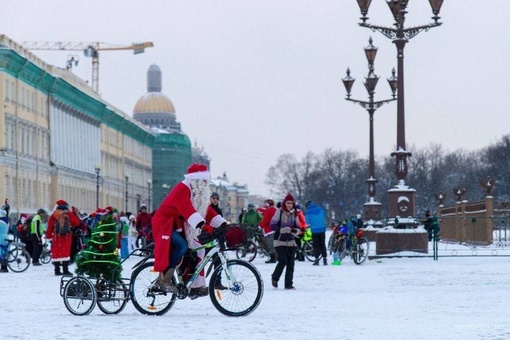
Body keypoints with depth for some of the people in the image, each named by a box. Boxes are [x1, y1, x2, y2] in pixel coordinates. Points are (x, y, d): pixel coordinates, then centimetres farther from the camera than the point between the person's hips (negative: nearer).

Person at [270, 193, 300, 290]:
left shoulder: (294, 213, 6)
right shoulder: (279, 212, -7)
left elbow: (297, 227, 13)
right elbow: (272, 225, -9)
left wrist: (295, 230, -10)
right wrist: (282, 229, -23)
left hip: (290, 241, 4)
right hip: (280, 241, -4)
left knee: (290, 263, 0)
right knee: (283, 261, -13)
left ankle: (289, 284, 7)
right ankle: (274, 278, 13)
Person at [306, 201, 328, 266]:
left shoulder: (308, 212, -8)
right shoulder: (321, 209, 4)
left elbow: (308, 222, -2)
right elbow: (324, 219, 13)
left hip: (314, 230, -3)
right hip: (322, 229, 3)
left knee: (316, 245, 3)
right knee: (322, 245, 10)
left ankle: (317, 259, -2)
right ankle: (325, 260, 9)